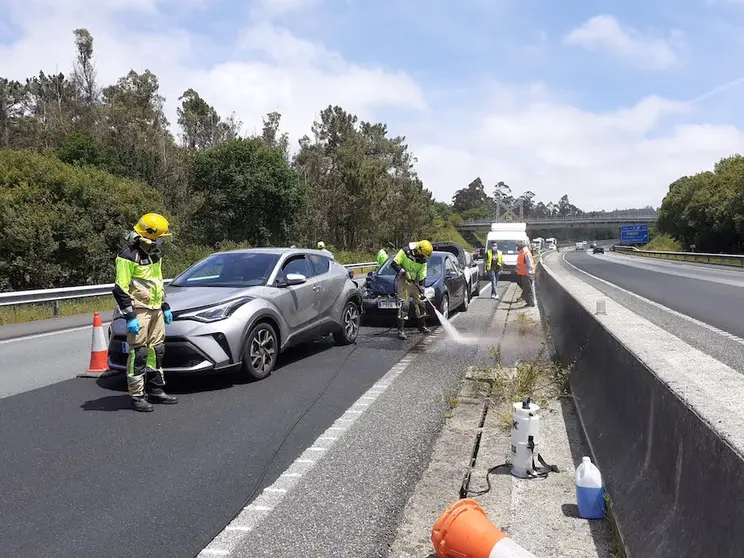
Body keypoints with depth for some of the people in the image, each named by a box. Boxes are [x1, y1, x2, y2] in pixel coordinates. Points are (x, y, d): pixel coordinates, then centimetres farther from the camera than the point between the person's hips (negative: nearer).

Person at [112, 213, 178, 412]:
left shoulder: (154, 253, 13)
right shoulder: (128, 257, -14)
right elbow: (120, 289, -17)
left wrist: (165, 307, 21)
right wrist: (129, 316, -20)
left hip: (155, 310, 9)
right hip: (139, 311, -9)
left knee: (156, 351, 12)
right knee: (139, 353, -5)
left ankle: (156, 391, 22)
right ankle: (137, 396, 3)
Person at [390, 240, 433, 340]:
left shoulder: (423, 260, -1)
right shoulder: (405, 252, -17)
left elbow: (422, 275, 4)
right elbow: (394, 263, -18)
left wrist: (421, 287, -3)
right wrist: (403, 272, -28)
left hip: (414, 281, 6)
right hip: (402, 280, -6)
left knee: (419, 303, 12)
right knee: (403, 304, -14)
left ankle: (422, 326, 30)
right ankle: (400, 330, -13)